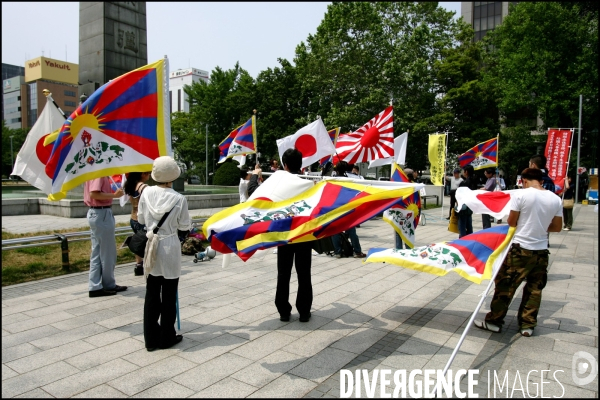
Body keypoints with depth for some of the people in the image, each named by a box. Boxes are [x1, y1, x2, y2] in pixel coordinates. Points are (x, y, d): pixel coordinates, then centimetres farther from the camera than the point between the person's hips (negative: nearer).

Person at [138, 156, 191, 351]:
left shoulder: (146, 192, -6)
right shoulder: (179, 199, -15)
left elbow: (140, 219, 6)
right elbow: (184, 227, -6)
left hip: (151, 247, 4)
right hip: (170, 248, -3)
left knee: (152, 294, 12)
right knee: (169, 295, 8)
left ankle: (151, 338, 20)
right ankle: (166, 338, 19)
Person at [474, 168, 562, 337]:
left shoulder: (521, 194, -12)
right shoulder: (556, 199, 1)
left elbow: (511, 222, -7)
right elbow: (557, 227, 8)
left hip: (521, 248, -5)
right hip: (541, 250, 5)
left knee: (505, 285, 5)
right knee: (534, 289, 14)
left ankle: (494, 321, 13)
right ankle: (527, 325, 23)